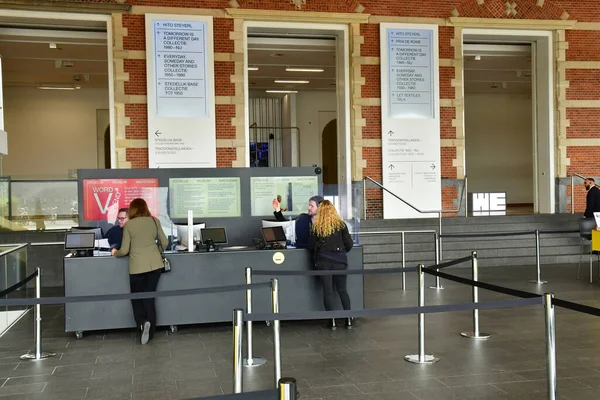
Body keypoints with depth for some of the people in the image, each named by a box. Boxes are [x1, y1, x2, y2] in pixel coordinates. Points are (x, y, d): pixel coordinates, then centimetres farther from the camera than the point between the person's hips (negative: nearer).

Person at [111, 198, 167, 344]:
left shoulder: (128, 225, -3)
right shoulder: (154, 221, 4)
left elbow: (124, 250, -2)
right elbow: (165, 243, 9)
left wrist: (115, 253, 19)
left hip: (137, 266, -2)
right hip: (155, 264, 3)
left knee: (136, 297, 13)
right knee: (149, 297, 11)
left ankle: (142, 322, -11)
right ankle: (150, 332, 6)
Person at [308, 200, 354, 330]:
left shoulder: (316, 227, -1)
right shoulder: (341, 224, -1)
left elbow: (311, 246, 3)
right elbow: (349, 244, -1)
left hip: (323, 261, -1)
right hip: (339, 261, 1)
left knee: (328, 291, 5)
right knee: (342, 290, 10)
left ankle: (332, 321, 5)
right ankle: (348, 319, 9)